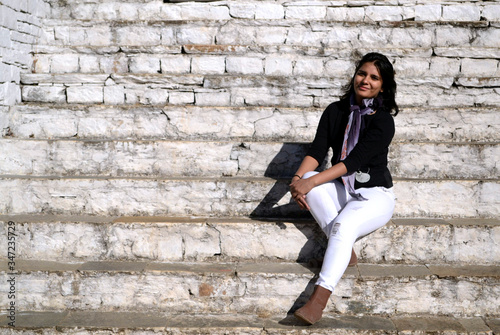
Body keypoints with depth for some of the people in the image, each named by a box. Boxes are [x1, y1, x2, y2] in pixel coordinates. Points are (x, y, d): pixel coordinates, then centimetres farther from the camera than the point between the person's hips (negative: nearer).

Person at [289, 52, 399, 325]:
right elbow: (317, 151, -3)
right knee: (308, 177, -25)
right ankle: (346, 252, -22)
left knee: (344, 226, -34)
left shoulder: (383, 121, -10)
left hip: (374, 194, -5)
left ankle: (318, 301, -38)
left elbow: (354, 160, -21)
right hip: (341, 190, 5)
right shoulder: (336, 111, 5)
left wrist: (312, 182, -31)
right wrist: (299, 178, -24)